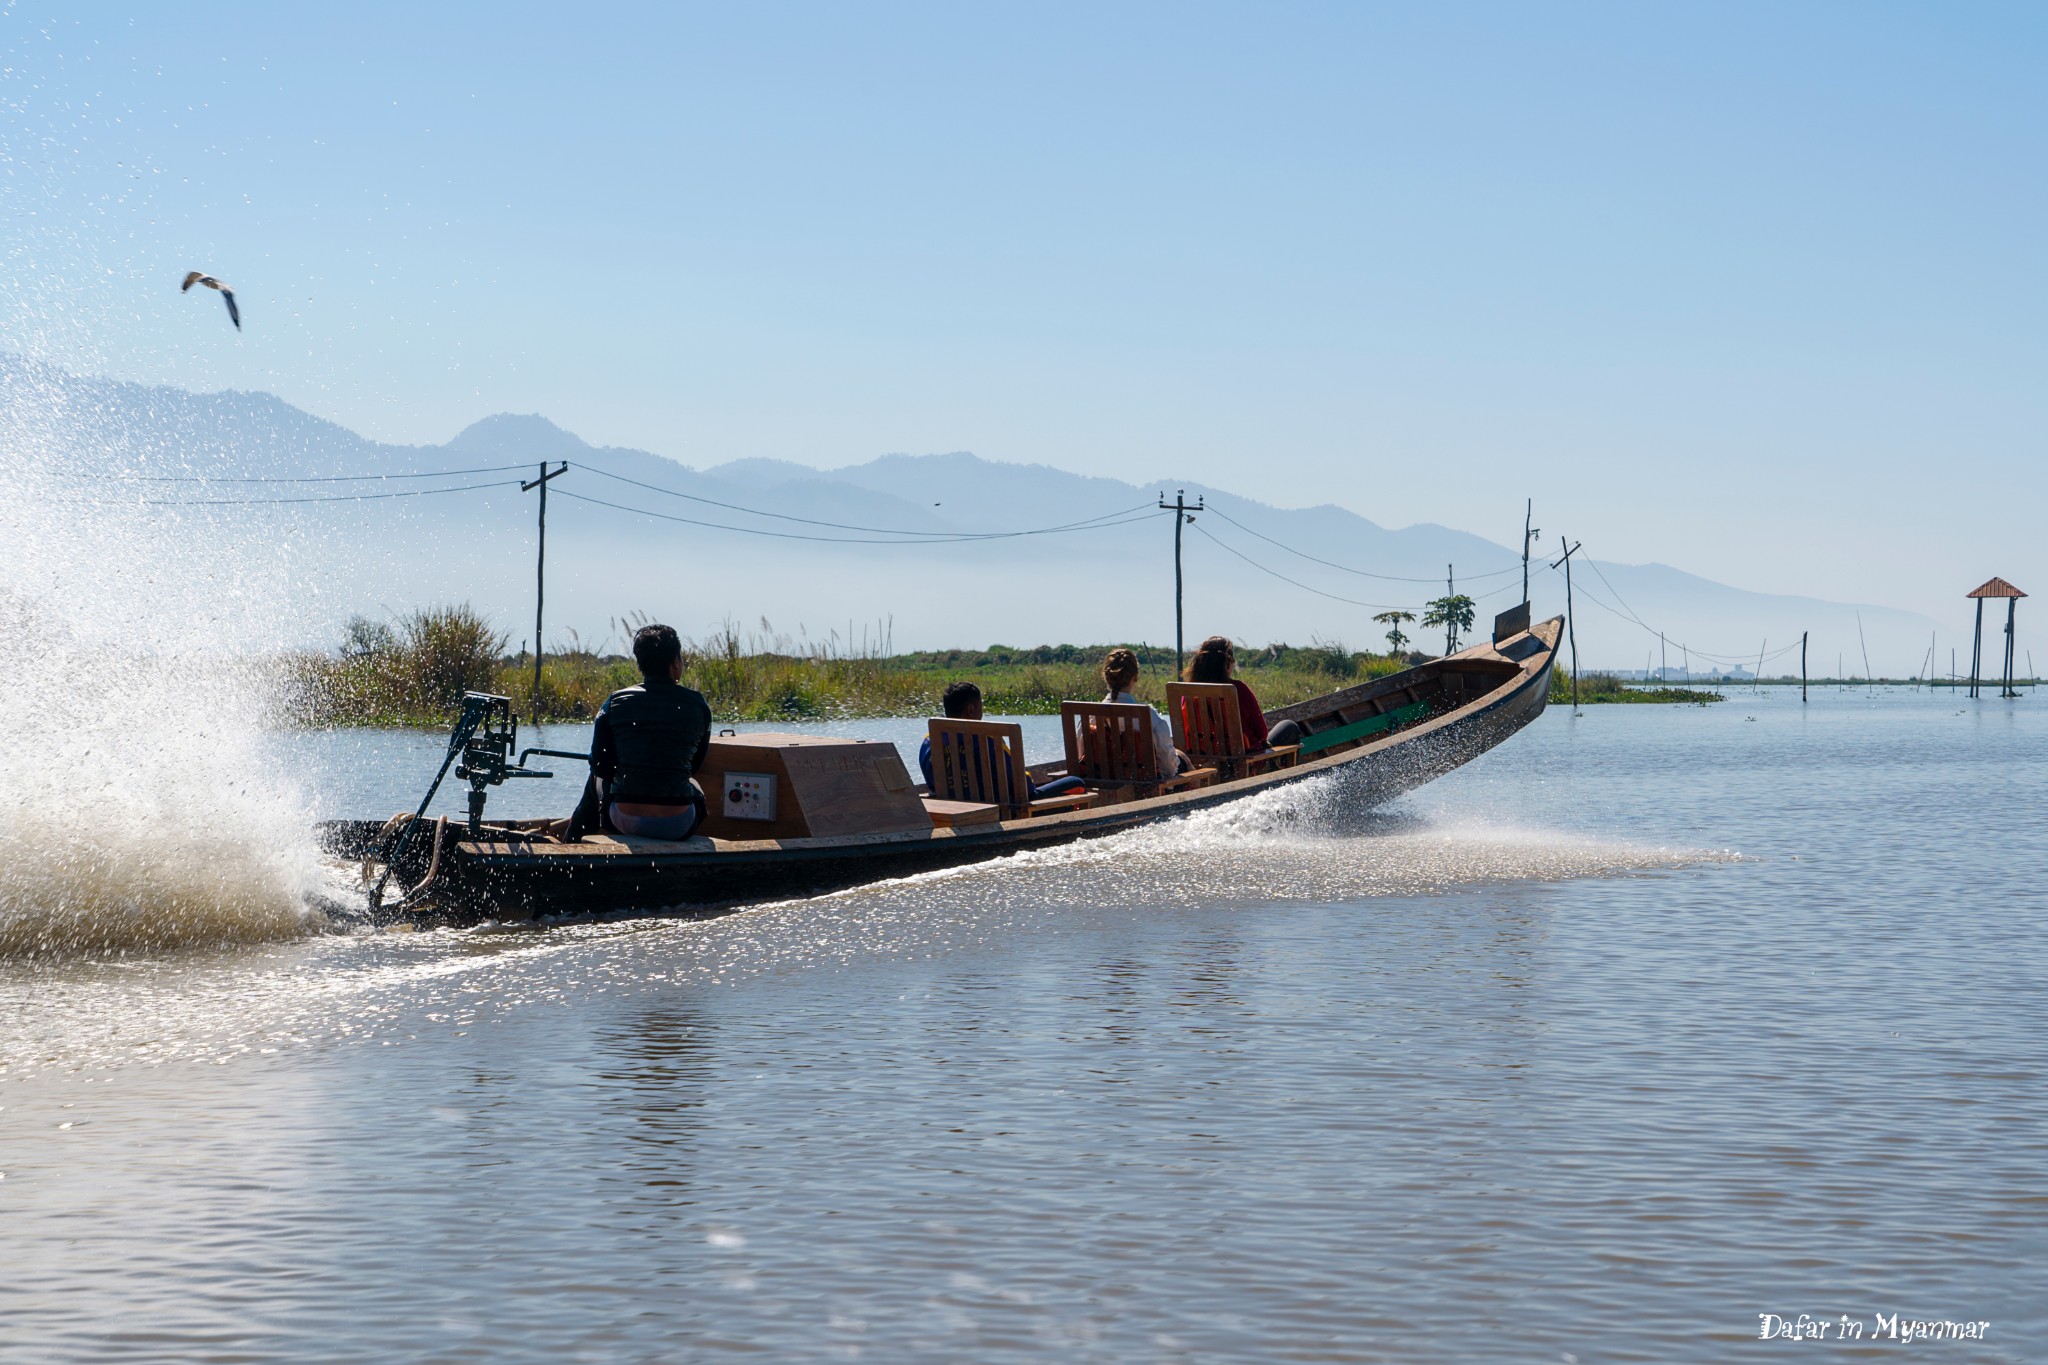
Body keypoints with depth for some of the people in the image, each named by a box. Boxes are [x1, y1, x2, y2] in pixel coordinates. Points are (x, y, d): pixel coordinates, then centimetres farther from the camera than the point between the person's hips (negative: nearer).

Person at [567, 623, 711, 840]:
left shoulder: (615, 702, 0)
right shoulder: (696, 704, -1)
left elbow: (600, 766, 5)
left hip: (625, 822, 0)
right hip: (678, 828, 0)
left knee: (597, 780, 36)